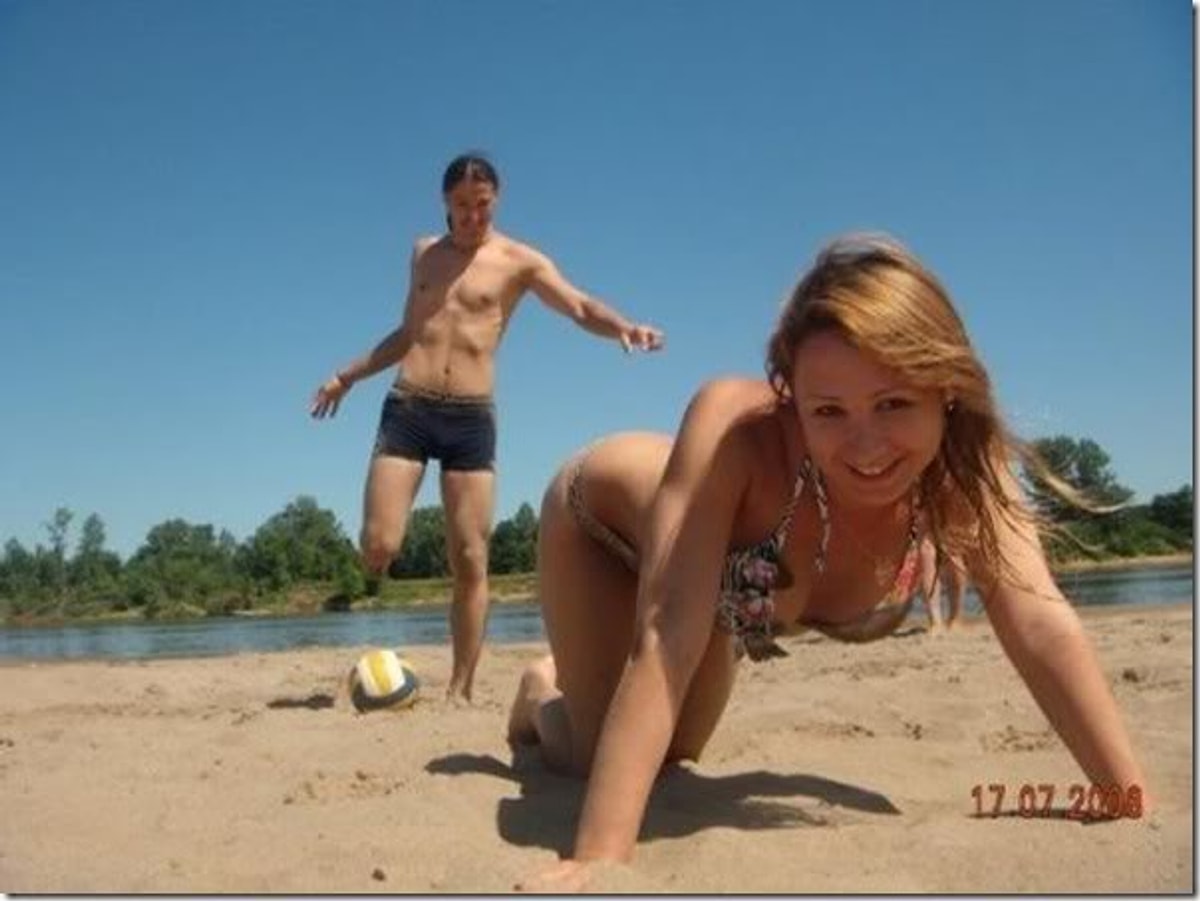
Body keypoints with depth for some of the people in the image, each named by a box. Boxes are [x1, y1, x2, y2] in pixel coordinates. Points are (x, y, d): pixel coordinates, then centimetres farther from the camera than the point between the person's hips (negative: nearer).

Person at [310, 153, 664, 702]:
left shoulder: (518, 260, 5)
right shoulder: (424, 253, 18)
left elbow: (581, 308, -9)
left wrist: (623, 327, -30)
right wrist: (349, 375, 29)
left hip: (472, 418, -2)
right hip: (407, 410, 3)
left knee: (470, 562, -3)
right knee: (377, 548, -11)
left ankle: (460, 689, 6)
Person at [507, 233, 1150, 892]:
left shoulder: (963, 465, -31)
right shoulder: (734, 427, -45)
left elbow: (1043, 628, -32)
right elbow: (667, 641, -49)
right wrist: (599, 862, -53)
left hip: (719, 567, 5)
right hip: (604, 527, -4)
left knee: (673, 753, 20)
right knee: (603, 762, -5)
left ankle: (562, 687, 51)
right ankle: (542, 694, 29)